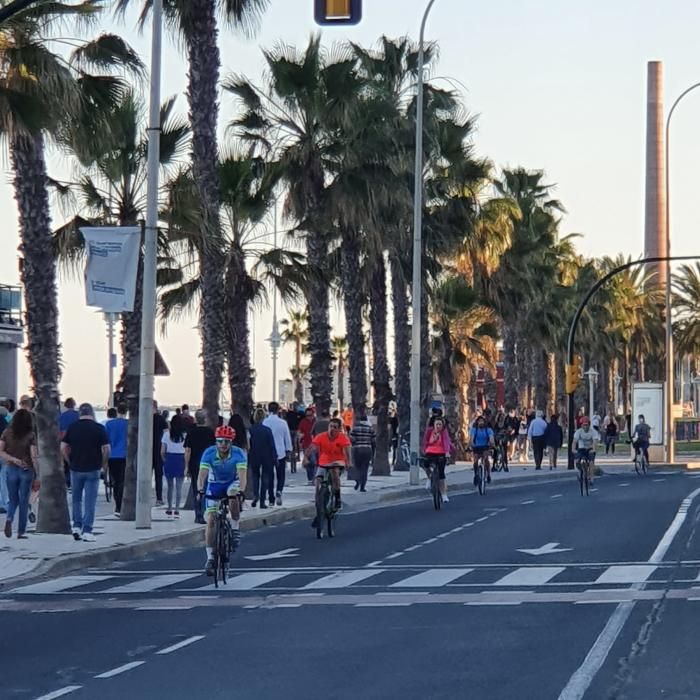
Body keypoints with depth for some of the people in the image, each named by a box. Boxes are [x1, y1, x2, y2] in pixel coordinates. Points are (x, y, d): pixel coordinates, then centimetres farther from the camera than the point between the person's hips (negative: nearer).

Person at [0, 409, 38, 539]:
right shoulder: (30, 435, -9)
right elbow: (34, 456, -12)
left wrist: (13, 459, -6)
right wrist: (39, 474, -7)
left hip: (11, 469, 2)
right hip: (26, 470, -2)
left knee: (12, 500, 15)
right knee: (23, 501, 9)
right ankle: (21, 532, 9)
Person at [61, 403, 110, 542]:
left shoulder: (72, 428, 1)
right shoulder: (99, 428, -5)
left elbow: (63, 448, -1)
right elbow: (106, 449, -9)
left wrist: (70, 462, 11)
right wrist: (104, 464, 6)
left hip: (76, 469, 2)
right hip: (92, 470, -2)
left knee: (76, 499, 18)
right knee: (90, 501, 2)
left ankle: (77, 526, 14)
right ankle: (87, 531, -1)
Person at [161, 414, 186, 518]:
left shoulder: (167, 434, -3)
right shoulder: (185, 435, -7)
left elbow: (162, 452, -3)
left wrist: (165, 461, 13)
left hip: (169, 460, 1)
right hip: (181, 461, -1)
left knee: (170, 486, 15)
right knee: (179, 487, 2)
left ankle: (169, 508, 21)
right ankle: (177, 509, -5)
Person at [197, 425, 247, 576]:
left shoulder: (239, 454, -26)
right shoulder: (209, 453, -24)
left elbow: (242, 475, -37)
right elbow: (202, 474, -32)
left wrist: (241, 491, -54)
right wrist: (200, 490, -50)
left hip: (232, 483, -1)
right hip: (214, 485, 1)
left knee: (233, 495, -37)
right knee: (210, 520, -9)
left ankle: (235, 529, -17)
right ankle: (210, 558, -1)